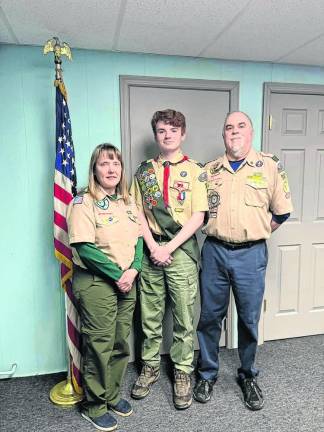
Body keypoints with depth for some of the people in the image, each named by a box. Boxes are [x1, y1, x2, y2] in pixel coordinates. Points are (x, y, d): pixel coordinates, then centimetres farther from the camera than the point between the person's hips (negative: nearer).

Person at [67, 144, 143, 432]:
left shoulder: (128, 202, 11)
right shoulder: (83, 202, -9)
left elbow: (139, 238, 9)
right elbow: (85, 248, -16)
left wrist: (133, 270, -8)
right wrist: (117, 275, -14)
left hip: (127, 282, 6)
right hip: (95, 282, -6)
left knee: (121, 342, 14)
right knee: (100, 344, 3)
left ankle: (113, 395, 35)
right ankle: (94, 406, 25)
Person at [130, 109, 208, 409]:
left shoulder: (194, 171, 0)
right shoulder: (144, 171, 9)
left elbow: (198, 217, -6)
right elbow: (138, 213, 5)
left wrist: (169, 248, -12)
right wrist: (152, 246, -8)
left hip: (181, 250, -2)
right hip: (150, 249, 3)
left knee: (184, 318, 6)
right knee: (150, 315, 13)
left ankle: (182, 373, 25)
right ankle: (150, 366, 33)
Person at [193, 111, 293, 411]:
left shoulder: (270, 166, 0)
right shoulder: (209, 170, 6)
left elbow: (282, 211, 3)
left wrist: (255, 234, 3)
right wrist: (217, 230, 3)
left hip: (251, 254, -1)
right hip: (214, 251, 2)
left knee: (249, 318, 11)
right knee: (210, 316, 11)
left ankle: (248, 377, 34)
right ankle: (208, 374, 32)